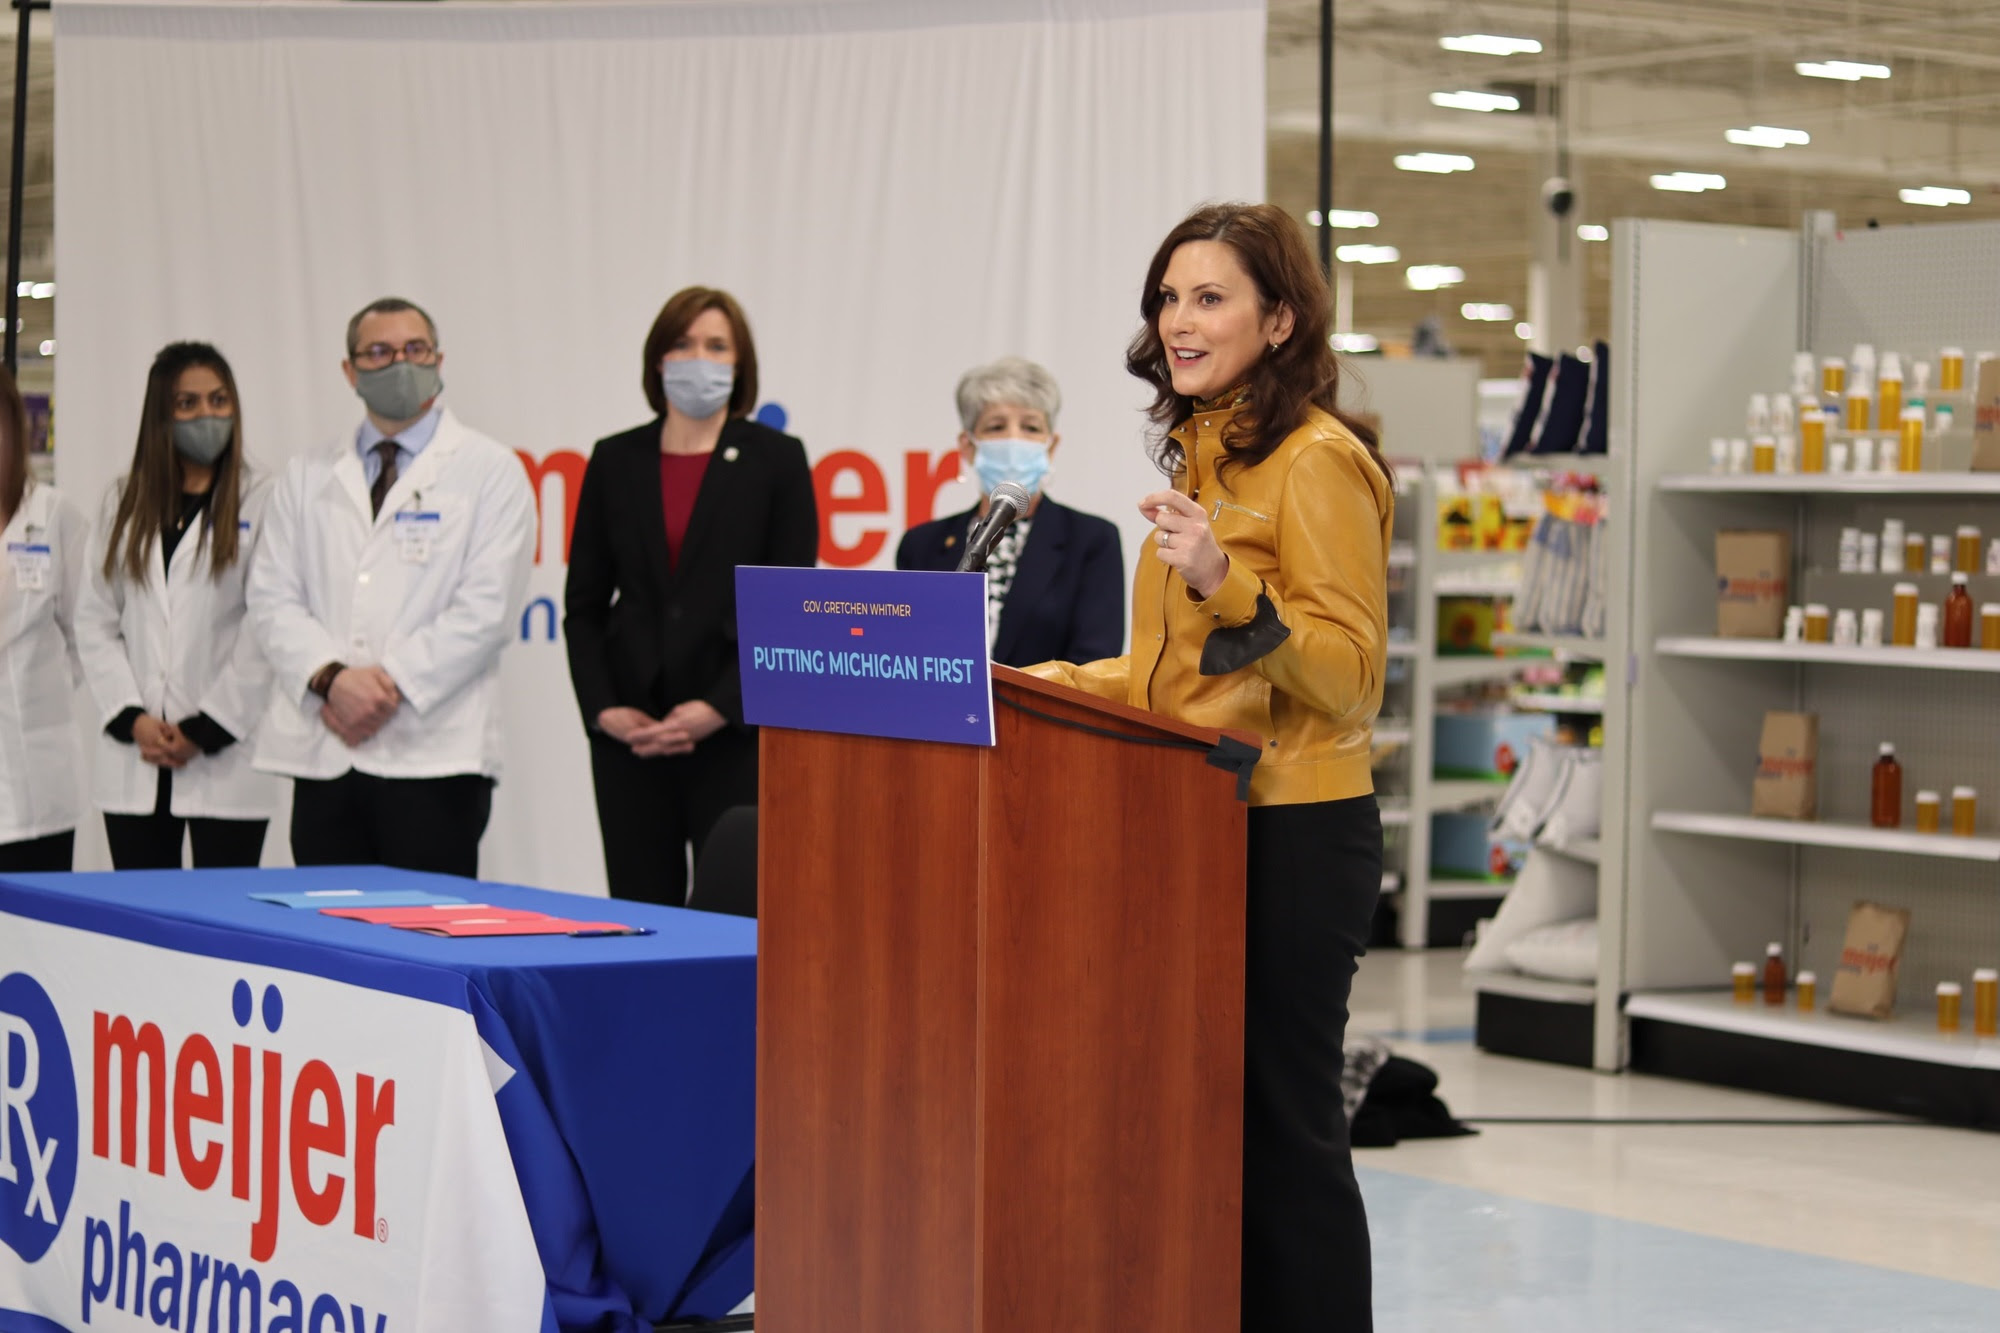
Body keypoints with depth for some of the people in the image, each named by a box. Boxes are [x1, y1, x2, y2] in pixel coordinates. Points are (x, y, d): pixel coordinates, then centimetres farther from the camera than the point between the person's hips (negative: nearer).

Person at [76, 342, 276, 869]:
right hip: (133, 765, 4)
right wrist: (132, 719, -4)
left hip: (224, 761, -4)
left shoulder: (263, 503, -1)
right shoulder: (124, 505, 13)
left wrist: (205, 729, -9)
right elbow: (94, 622, 9)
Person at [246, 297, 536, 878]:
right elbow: (273, 599, 8)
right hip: (323, 756, 4)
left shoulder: (491, 473, 5)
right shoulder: (306, 478, 17)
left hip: (433, 758, -3)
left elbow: (485, 610, -5)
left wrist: (391, 683, -13)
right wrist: (331, 677, -10)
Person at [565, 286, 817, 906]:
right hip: (629, 730, 3)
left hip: (736, 730, -3)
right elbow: (584, 603, 11)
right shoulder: (616, 461, 10)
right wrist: (602, 708, -3)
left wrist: (720, 708, -12)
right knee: (638, 914, 3)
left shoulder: (775, 460, 2)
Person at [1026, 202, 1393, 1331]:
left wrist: (1226, 583, -29)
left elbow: (1351, 673, -18)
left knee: (1281, 1122, -3)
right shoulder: (1204, 455, 16)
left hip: (1291, 832, -9)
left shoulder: (1319, 461, -11)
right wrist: (1046, 684, 14)